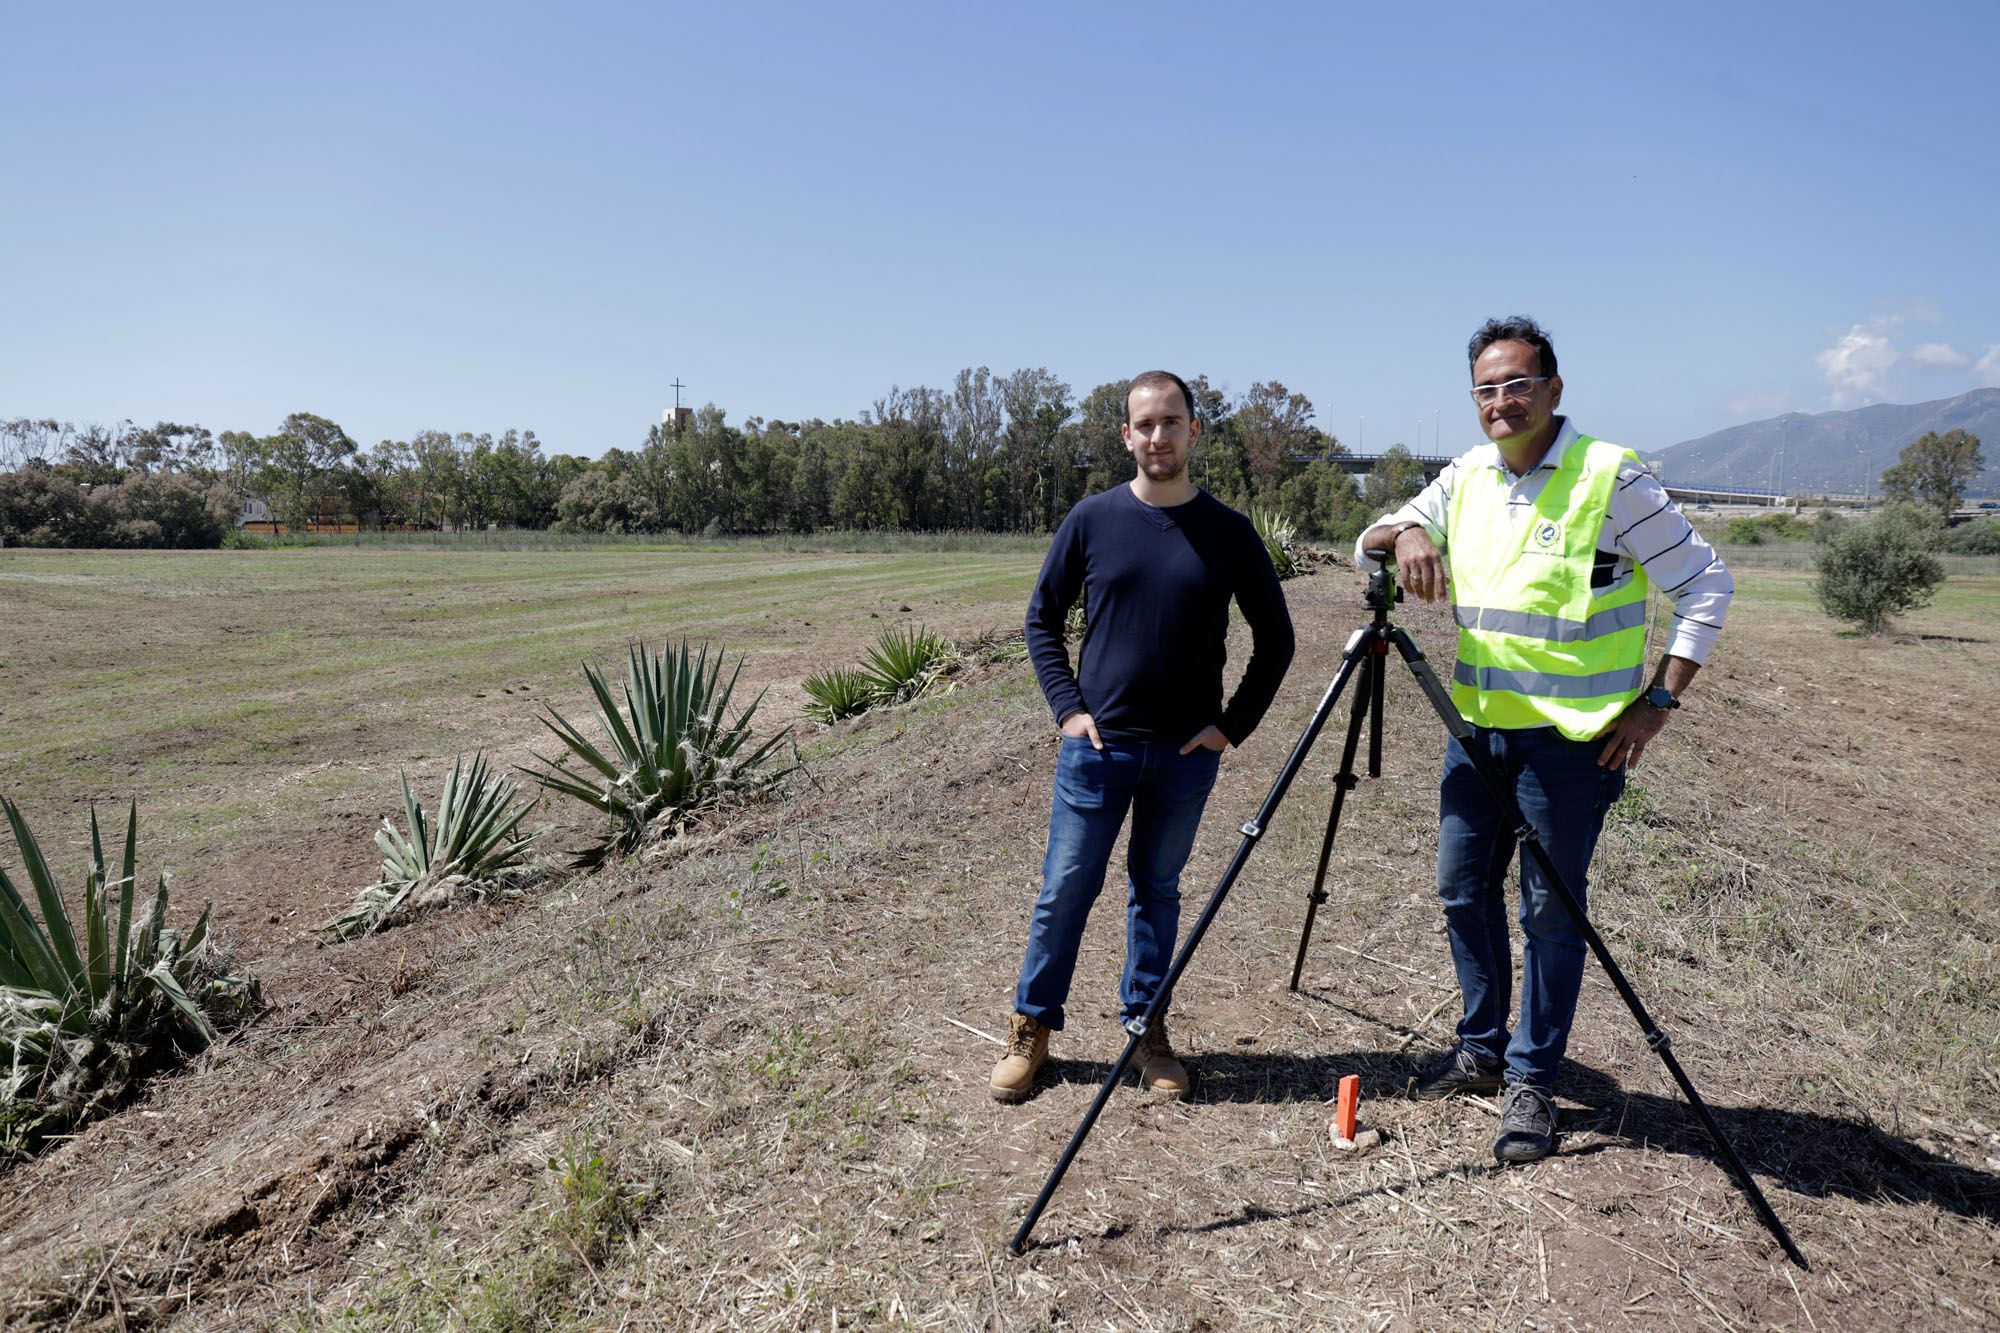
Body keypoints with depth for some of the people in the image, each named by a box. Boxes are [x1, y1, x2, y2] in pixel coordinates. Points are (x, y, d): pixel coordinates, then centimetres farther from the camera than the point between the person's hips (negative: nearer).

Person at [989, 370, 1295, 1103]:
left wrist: (1234, 724, -1)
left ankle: (1146, 1030, 28)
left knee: (1157, 891, 12)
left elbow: (1275, 638, 7)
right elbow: (1042, 618, 7)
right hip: (1097, 743, 0)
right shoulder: (1092, 519, 0)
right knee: (1065, 889, 6)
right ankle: (1031, 1028, 22)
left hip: (1186, 752, 1)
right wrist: (1067, 707, -3)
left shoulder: (1228, 532, 1)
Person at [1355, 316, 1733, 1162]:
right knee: (1463, 888, 12)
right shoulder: (1466, 477, 8)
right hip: (1478, 726, 6)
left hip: (1571, 735, -6)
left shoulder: (1611, 478, -9)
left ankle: (1532, 1081, 18)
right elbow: (1366, 548, 10)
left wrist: (1657, 700, -11)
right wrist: (1404, 533, -14)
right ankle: (1481, 1050, 31)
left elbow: (1704, 586, -5)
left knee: (1550, 910, 2)